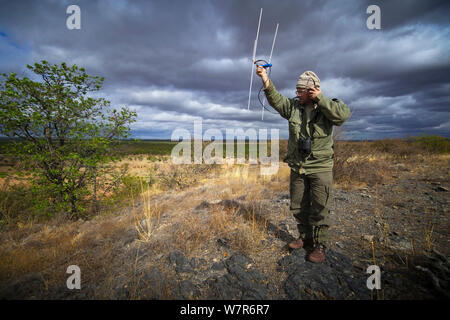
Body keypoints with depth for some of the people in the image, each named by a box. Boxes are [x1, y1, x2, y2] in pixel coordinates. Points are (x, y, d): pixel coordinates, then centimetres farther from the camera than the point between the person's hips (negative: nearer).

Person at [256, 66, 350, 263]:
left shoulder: (328, 107, -7)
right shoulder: (293, 106, 3)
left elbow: (344, 114, -26)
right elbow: (276, 99, -8)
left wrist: (319, 98, -24)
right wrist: (265, 79, -22)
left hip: (320, 168, -4)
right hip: (297, 167, 4)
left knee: (319, 209, 2)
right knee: (298, 207, 14)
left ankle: (319, 246, 19)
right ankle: (305, 238, 34)